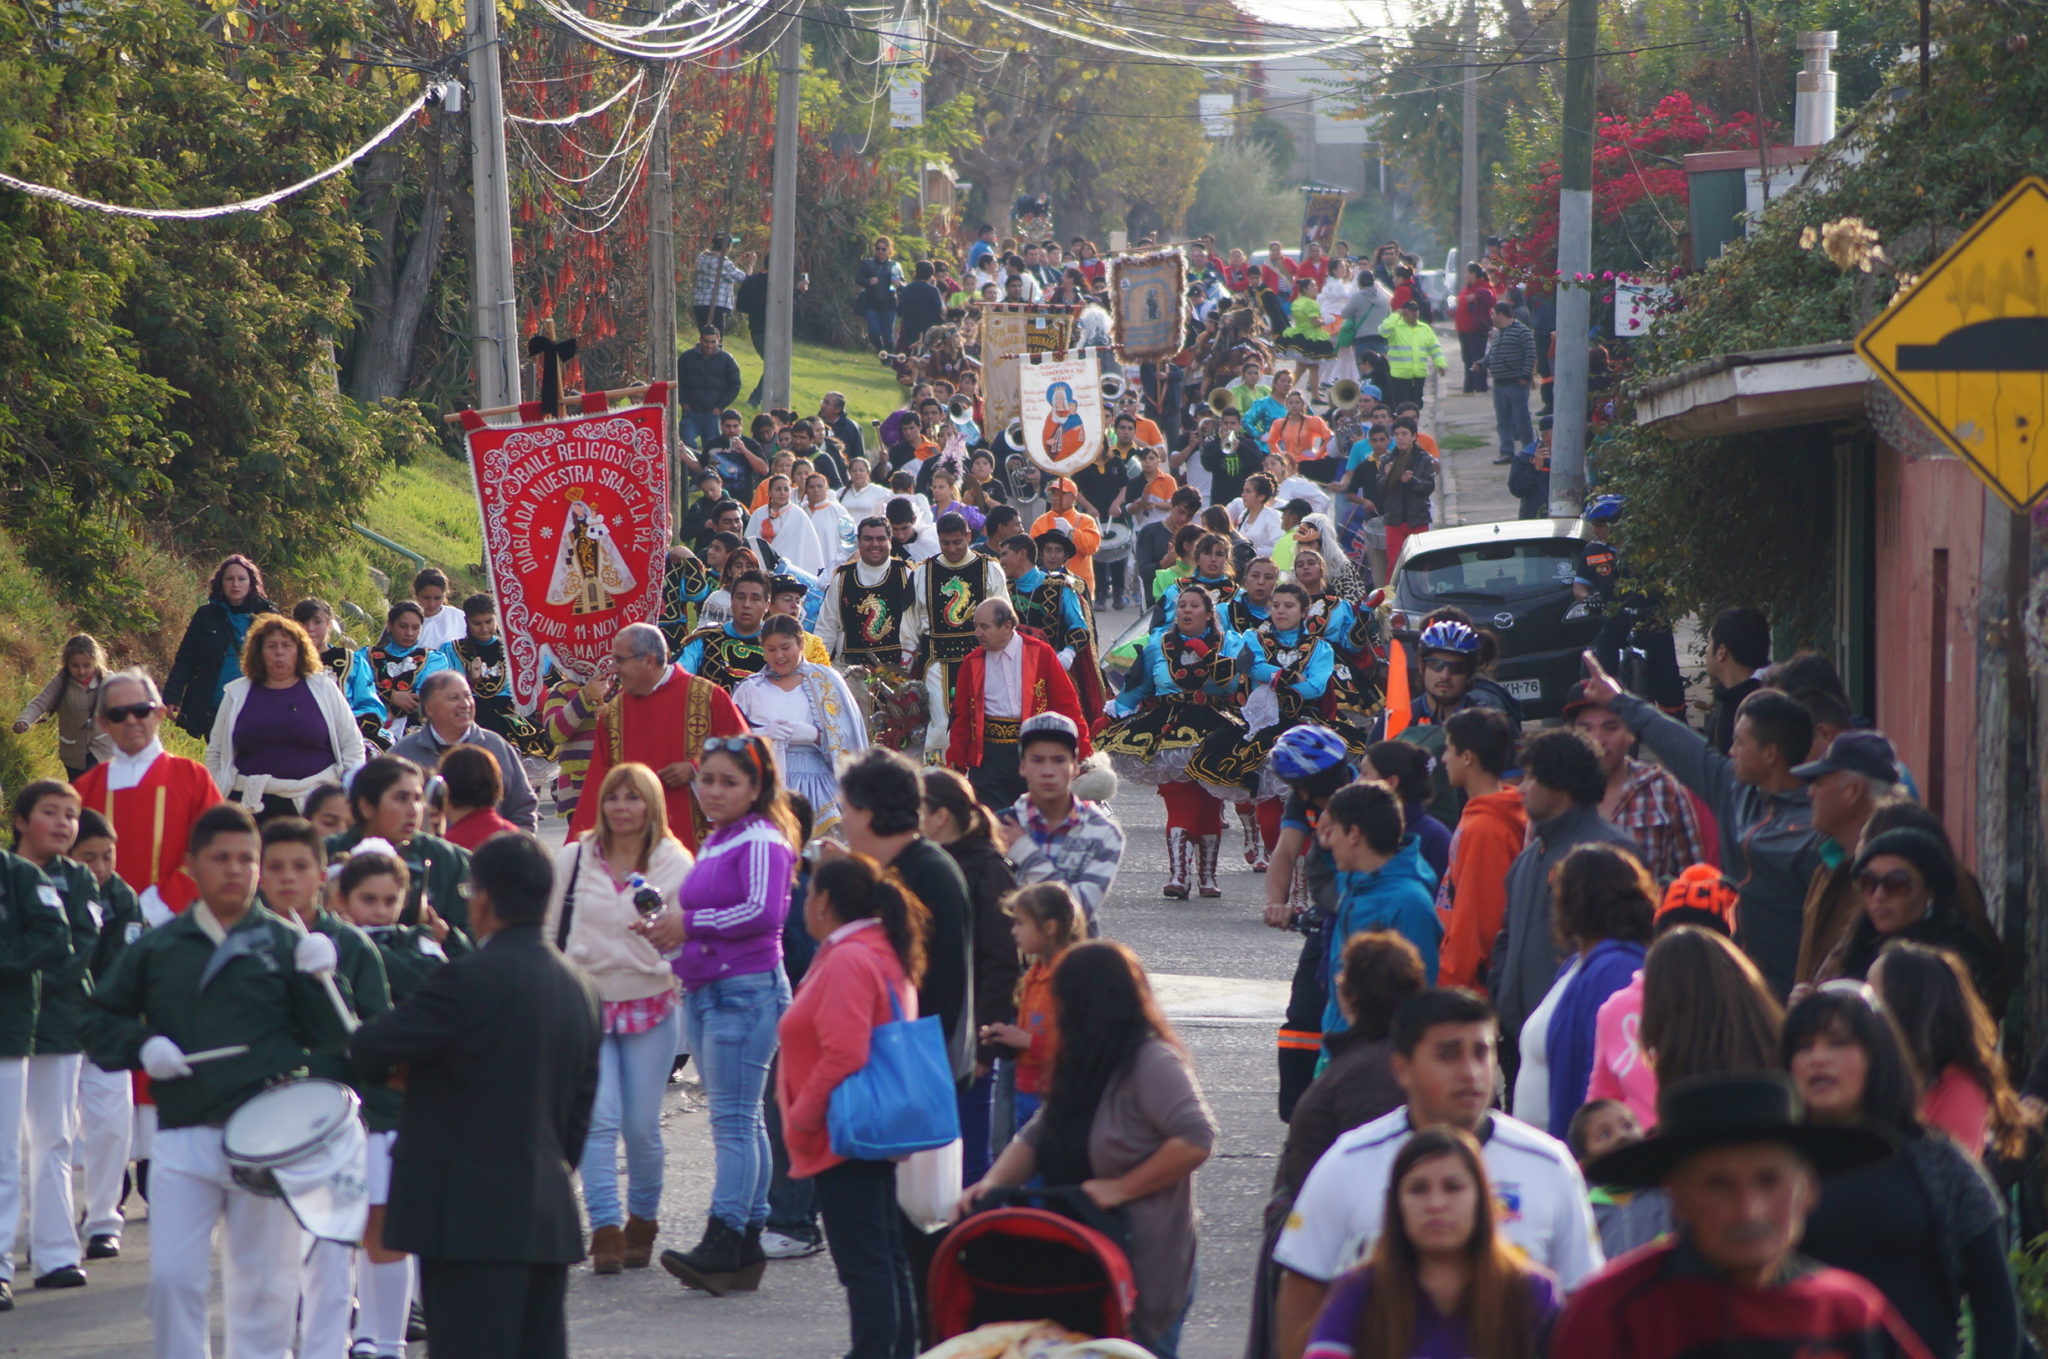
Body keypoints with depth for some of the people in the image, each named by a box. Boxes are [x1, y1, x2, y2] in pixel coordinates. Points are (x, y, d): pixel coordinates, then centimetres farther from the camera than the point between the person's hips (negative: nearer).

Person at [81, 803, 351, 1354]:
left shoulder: (285, 944, 5)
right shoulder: (156, 948, 9)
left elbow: (332, 1039, 1)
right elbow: (99, 1022, 13)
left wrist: (319, 980, -16)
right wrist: (141, 1046, -6)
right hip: (182, 1138, 1)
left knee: (263, 1287, 6)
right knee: (171, 1278, -5)